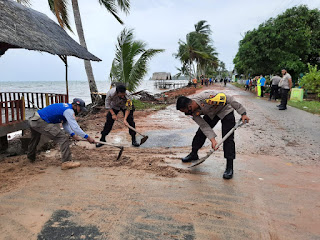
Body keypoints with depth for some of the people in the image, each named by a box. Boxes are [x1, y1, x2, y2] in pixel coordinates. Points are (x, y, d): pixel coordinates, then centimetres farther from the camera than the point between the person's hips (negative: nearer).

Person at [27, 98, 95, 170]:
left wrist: (73, 134, 3)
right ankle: (66, 162, -15)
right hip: (41, 122, -11)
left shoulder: (66, 107, 14)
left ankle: (31, 157, 57)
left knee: (34, 140, 33)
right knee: (63, 138, -14)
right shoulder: (69, 111, -16)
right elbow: (75, 127, -22)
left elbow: (65, 124, 14)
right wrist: (87, 137, -18)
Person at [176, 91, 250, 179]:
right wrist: (212, 139, -27)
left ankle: (229, 167, -7)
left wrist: (243, 113, -26)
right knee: (201, 132, 4)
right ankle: (194, 154, 28)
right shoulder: (193, 111, -19)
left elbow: (229, 99, -32)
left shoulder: (206, 97, -40)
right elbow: (204, 126, -16)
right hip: (211, 113, 6)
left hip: (226, 110, -5)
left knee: (228, 138, -13)